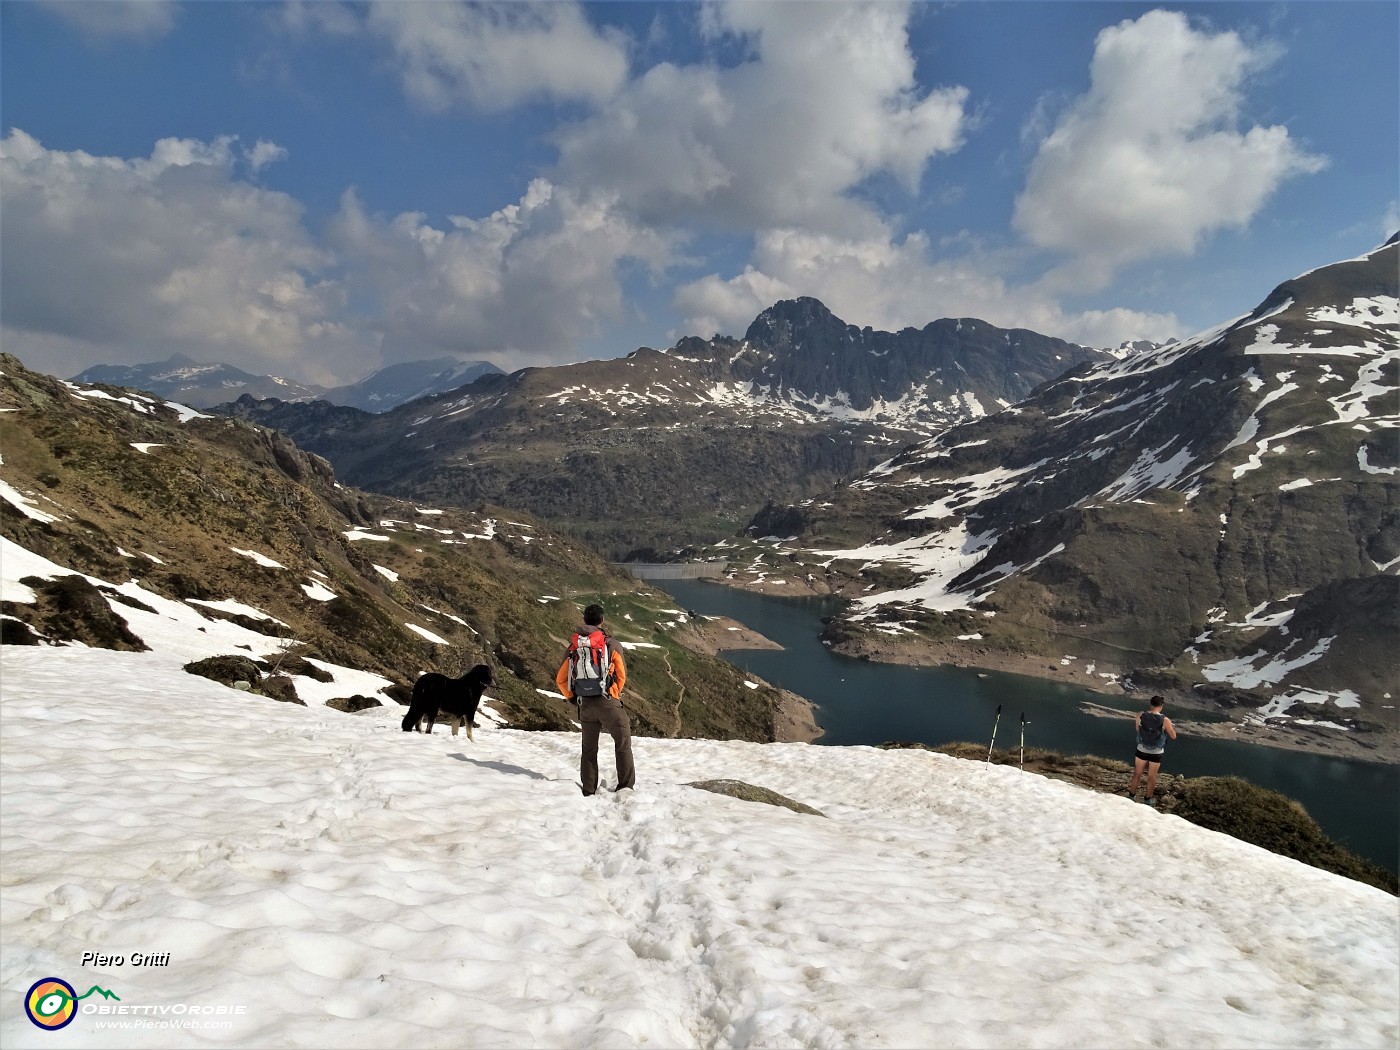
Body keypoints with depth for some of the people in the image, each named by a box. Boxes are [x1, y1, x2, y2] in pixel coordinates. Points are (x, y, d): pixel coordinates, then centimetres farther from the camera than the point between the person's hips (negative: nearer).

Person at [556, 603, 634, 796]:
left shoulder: (573, 648, 5)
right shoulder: (612, 645, -4)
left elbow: (561, 679, 6)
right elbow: (621, 676, 2)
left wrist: (573, 698, 18)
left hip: (585, 706, 3)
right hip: (608, 704, -3)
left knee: (589, 749, 15)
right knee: (623, 744, 8)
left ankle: (588, 790, 17)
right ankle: (626, 786, 5)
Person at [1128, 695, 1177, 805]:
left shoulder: (1140, 715, -13)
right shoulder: (1165, 720, -18)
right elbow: (1173, 736, -5)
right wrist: (1173, 727, 15)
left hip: (1142, 750, 1)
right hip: (1156, 753, -1)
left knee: (1137, 774, 19)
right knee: (1152, 777, 17)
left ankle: (1132, 796, 30)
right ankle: (1148, 799, 32)